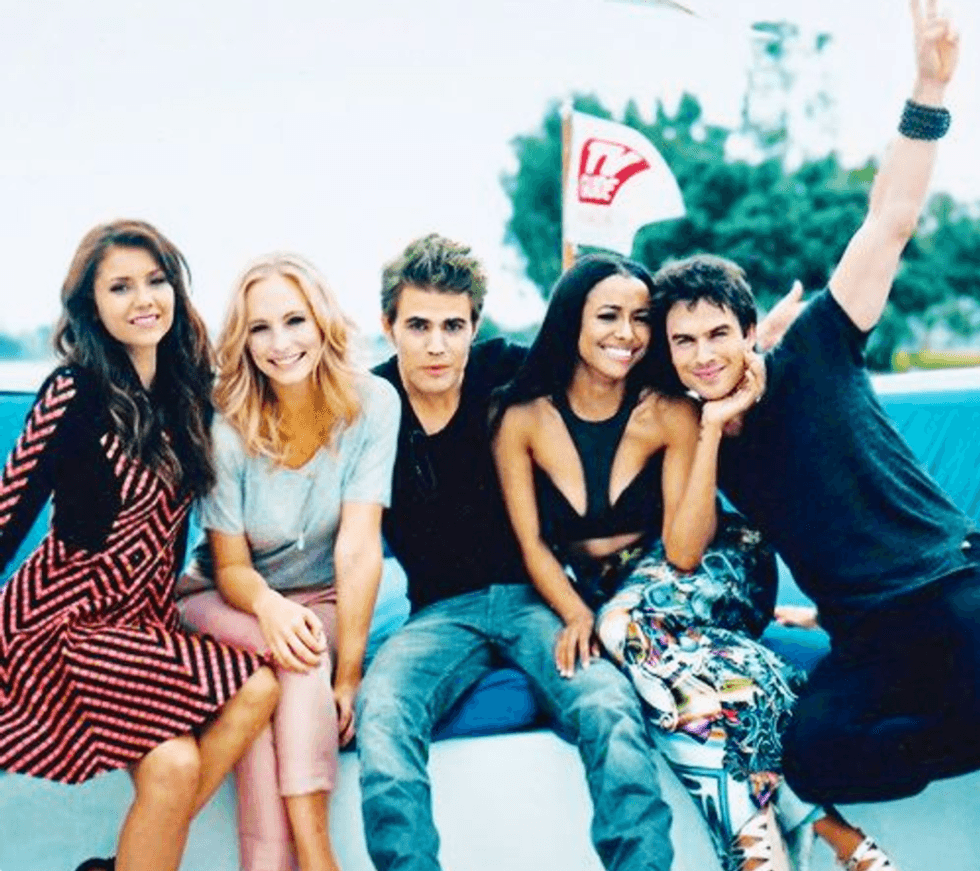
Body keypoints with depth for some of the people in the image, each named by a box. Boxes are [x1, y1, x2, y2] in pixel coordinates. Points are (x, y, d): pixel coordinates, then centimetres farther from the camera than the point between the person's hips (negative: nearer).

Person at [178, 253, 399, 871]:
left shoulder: (371, 404, -16)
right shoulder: (228, 426, -15)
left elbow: (358, 543, -22)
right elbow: (231, 567, -11)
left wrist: (348, 672, -27)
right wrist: (269, 606, -35)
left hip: (326, 602, 0)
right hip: (231, 603, 0)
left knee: (306, 653, -32)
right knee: (295, 653, -32)